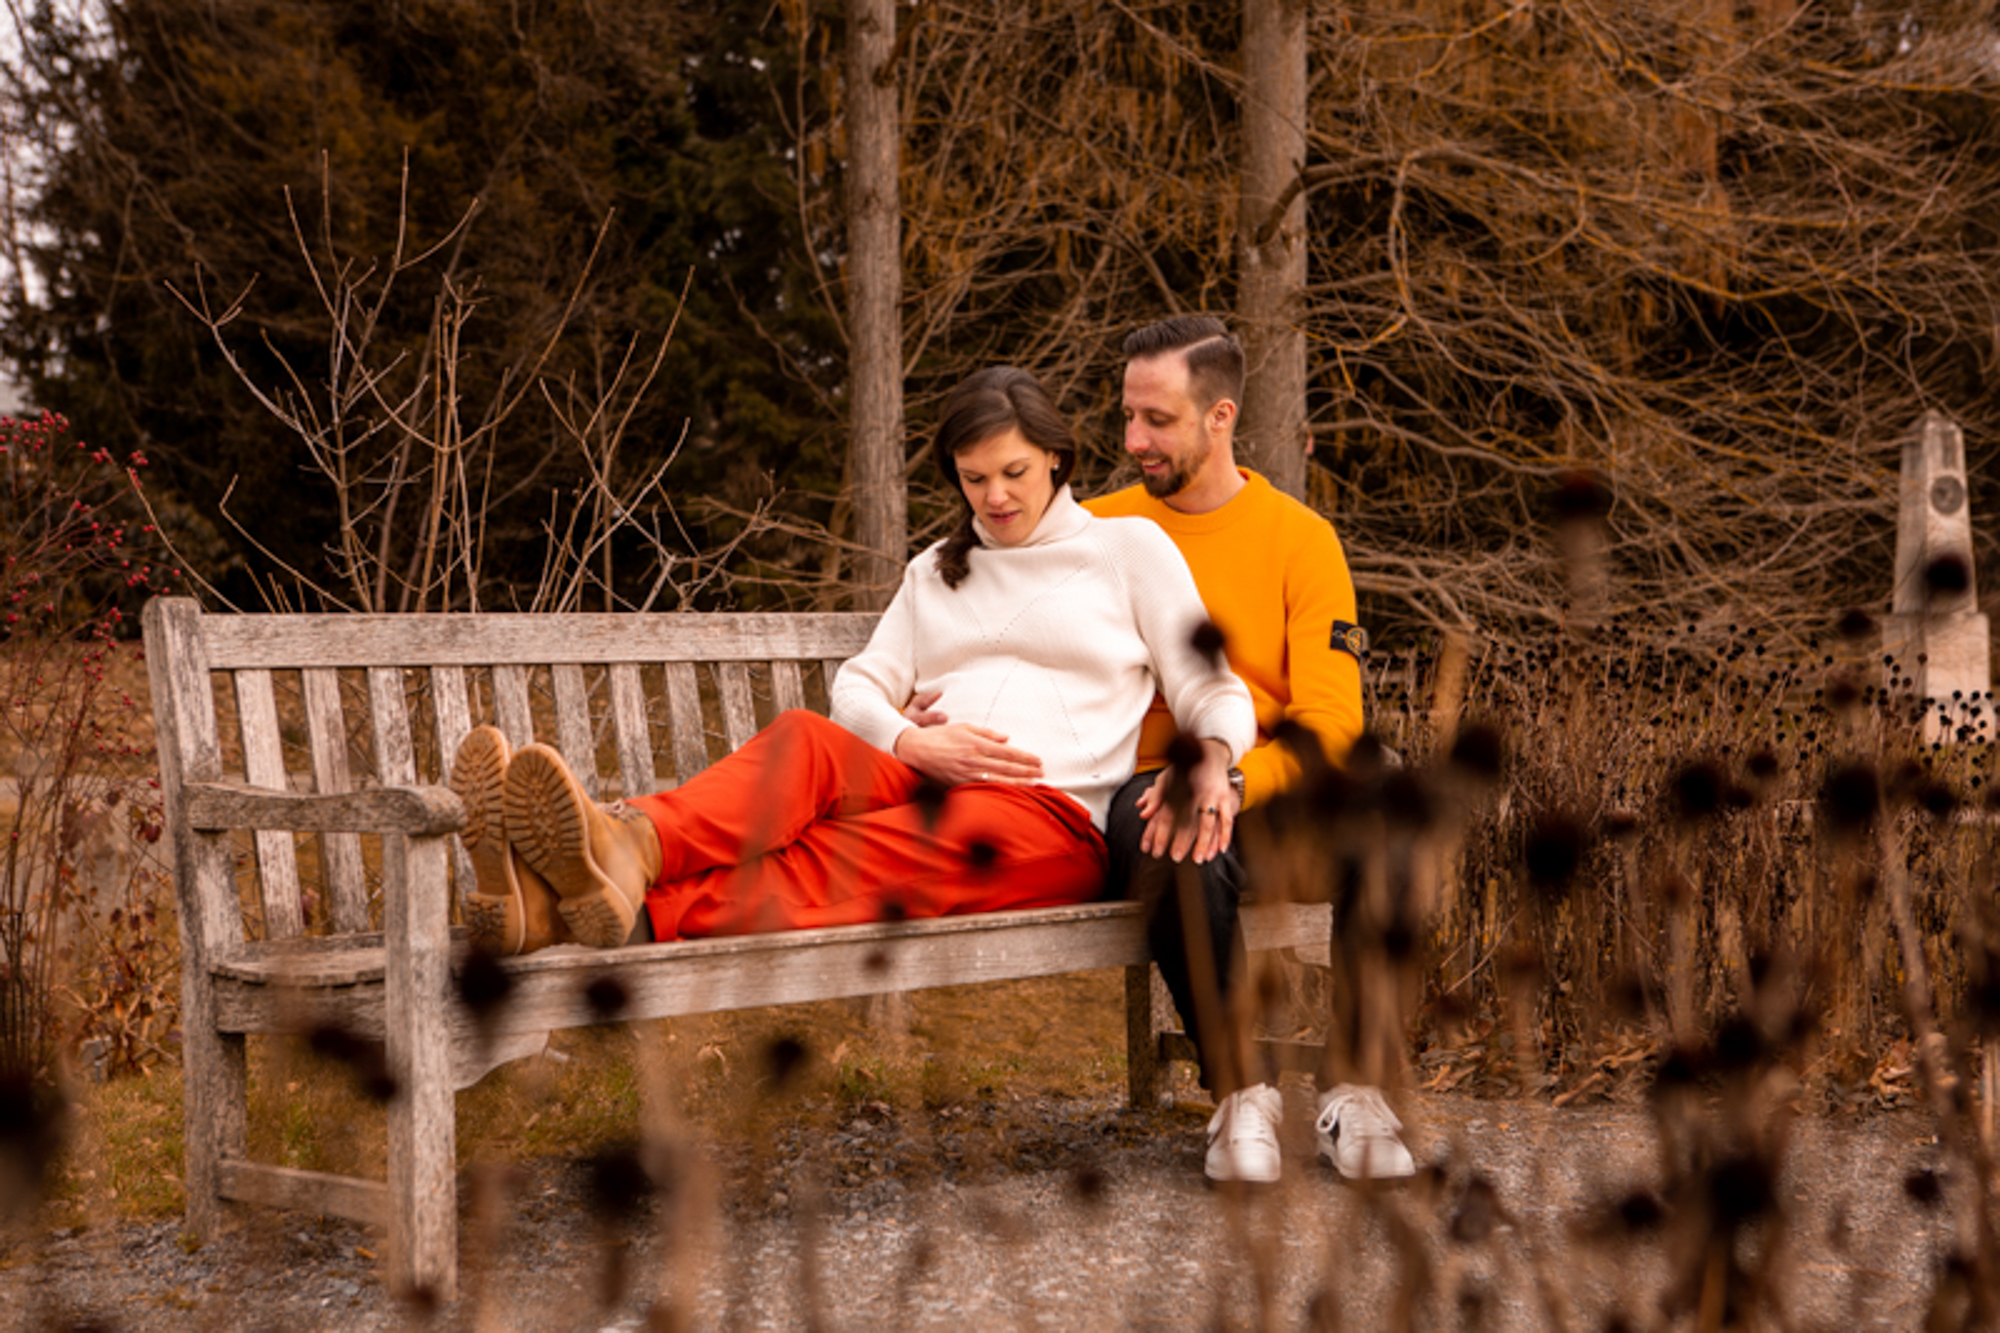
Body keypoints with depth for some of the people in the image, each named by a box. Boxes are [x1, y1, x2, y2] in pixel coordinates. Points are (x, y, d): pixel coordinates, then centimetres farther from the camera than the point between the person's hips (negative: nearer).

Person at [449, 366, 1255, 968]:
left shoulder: (1129, 548, 14)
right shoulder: (935, 572, 28)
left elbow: (1210, 688, 9)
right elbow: (861, 686, 16)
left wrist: (1215, 762, -15)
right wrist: (912, 744, -7)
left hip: (1053, 821, -4)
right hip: (926, 790, 4)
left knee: (846, 856, -35)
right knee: (804, 739, -32)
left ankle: (641, 916, -63)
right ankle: (628, 844, -62)